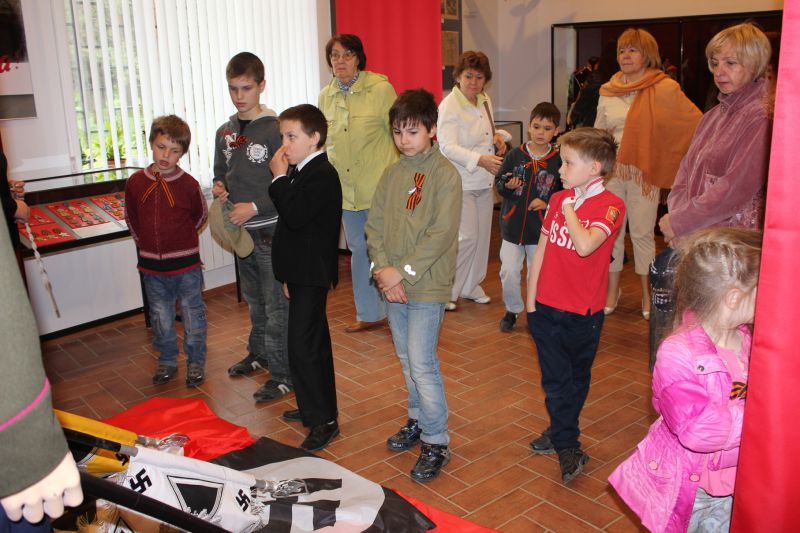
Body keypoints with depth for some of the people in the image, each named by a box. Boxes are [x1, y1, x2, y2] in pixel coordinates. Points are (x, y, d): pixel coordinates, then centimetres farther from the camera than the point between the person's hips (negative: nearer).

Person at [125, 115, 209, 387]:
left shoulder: (188, 184, -11)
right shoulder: (135, 182, -3)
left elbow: (201, 215, 6)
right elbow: (132, 218, 12)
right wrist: (145, 242, 10)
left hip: (186, 265, -3)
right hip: (152, 266, 3)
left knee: (193, 316, 8)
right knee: (161, 319, 15)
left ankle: (196, 362, 24)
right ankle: (167, 361, 32)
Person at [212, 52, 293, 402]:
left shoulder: (275, 129, -12)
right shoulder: (225, 132, 9)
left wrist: (256, 206, -20)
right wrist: (219, 187, 0)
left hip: (271, 230, -7)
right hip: (241, 229, 7)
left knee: (276, 306, -2)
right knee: (254, 299, 21)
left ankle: (283, 375, 7)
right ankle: (259, 353, 38)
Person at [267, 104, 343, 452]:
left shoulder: (322, 175, -18)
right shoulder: (303, 172, 12)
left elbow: (294, 216, -29)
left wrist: (279, 177, -16)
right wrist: (288, 276, 19)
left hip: (312, 276, -10)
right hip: (303, 274, 10)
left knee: (303, 348, -10)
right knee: (315, 344, 19)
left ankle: (323, 421, 1)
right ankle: (318, 408, 34)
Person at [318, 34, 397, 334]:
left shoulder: (381, 88, -9)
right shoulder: (326, 96, 7)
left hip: (379, 186, -5)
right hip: (345, 189, 6)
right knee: (359, 250, 15)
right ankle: (370, 314, 31)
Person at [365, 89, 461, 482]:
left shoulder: (445, 174, -10)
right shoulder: (392, 174, 8)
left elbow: (442, 233, -17)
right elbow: (374, 224, 5)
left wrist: (404, 272, -18)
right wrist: (383, 268, -11)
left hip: (427, 284, -6)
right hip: (392, 283, 6)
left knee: (421, 363, -4)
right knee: (406, 358, 17)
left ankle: (436, 442, 11)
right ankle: (418, 421, 36)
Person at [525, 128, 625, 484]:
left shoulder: (610, 206, -13)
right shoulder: (558, 199, 4)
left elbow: (585, 245, -32)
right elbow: (542, 249, 8)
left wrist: (569, 209, -17)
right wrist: (530, 298, 7)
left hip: (583, 312, -4)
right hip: (546, 307, 4)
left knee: (576, 378, 15)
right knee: (556, 380, 7)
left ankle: (561, 434, 32)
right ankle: (567, 448, 18)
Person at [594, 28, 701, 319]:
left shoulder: (665, 89, -6)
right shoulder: (608, 92, 8)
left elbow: (698, 124, -2)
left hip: (644, 173, -3)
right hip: (610, 172, 4)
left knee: (643, 233, 2)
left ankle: (647, 294, 18)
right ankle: (612, 290, 22)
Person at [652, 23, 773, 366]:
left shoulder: (761, 117, -10)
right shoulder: (714, 117, 16)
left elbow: (736, 187, -16)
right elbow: (685, 174, 13)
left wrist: (679, 222, -12)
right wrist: (675, 217, -4)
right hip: (691, 236, 7)